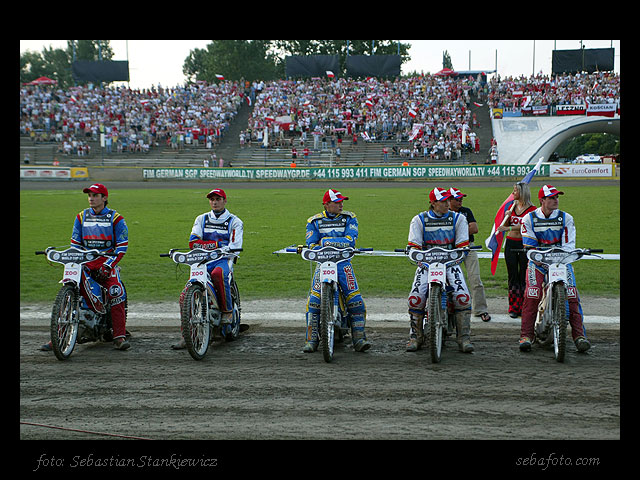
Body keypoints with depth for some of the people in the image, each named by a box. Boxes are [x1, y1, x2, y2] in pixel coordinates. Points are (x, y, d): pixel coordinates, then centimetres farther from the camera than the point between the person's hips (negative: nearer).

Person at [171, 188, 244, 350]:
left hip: (223, 260, -3)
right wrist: (217, 244, -12)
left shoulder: (234, 222, 8)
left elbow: (235, 246, -6)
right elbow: (193, 242, 3)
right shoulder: (201, 219, 17)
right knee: (185, 295, -17)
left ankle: (227, 311, -23)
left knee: (218, 273, -41)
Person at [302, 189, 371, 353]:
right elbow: (311, 244, -3)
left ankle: (359, 339, -9)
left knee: (356, 300, -14)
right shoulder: (314, 221, 7)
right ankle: (311, 340, -9)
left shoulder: (349, 218, 4)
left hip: (343, 261, 0)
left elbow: (350, 240, -10)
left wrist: (325, 241, -14)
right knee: (314, 300, -16)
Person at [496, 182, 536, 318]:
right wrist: (507, 217, -6)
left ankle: (523, 308, 4)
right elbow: (505, 226, 13)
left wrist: (508, 228, -27)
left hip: (524, 244, -4)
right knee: (512, 275, 3)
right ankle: (513, 308, 6)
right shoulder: (512, 206, 11)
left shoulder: (531, 209, -5)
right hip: (510, 243, 4)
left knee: (524, 276, -1)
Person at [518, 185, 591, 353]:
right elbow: (529, 245, -4)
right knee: (531, 295, -24)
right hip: (538, 261, -1)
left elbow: (568, 244, -2)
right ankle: (526, 335, -22)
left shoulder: (566, 218, 6)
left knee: (572, 294, -20)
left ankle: (579, 335, -19)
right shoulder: (529, 218, 3)